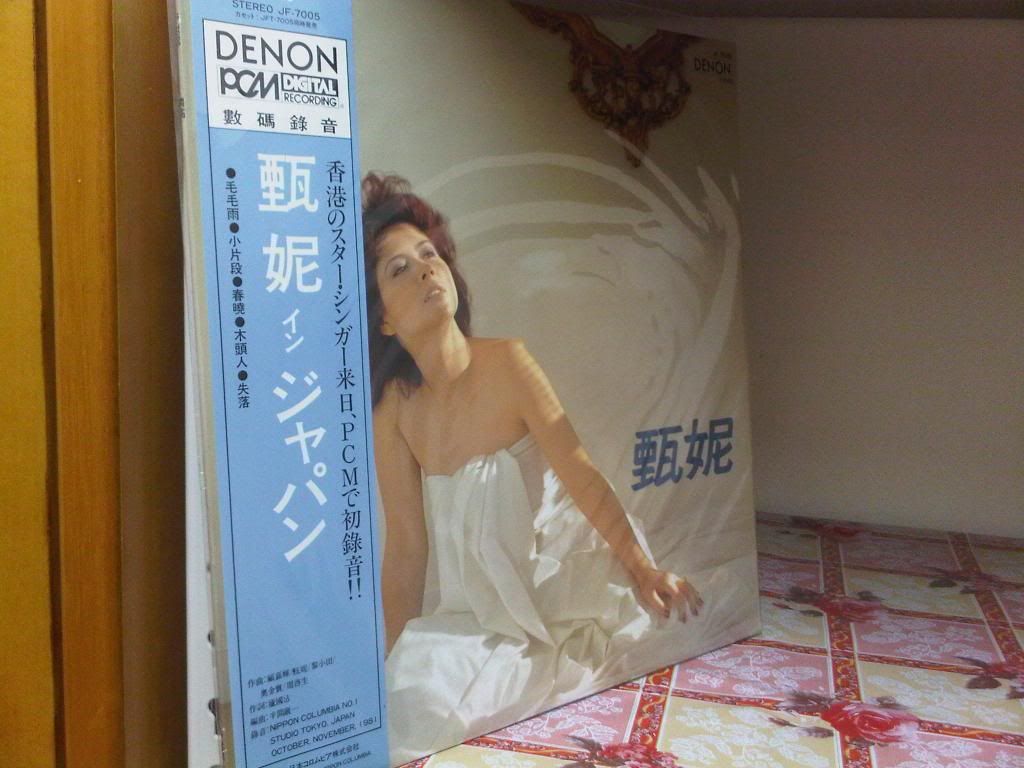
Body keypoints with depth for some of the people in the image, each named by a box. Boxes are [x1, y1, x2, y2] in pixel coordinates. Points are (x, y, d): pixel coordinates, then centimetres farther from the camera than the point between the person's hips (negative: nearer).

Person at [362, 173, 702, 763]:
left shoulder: (506, 362, -13)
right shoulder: (393, 406, -6)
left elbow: (578, 470, -16)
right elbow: (407, 545, -4)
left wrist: (640, 567, -25)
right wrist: (390, 659, -5)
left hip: (552, 598, 0)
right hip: (467, 613, 1)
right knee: (412, 696, -21)